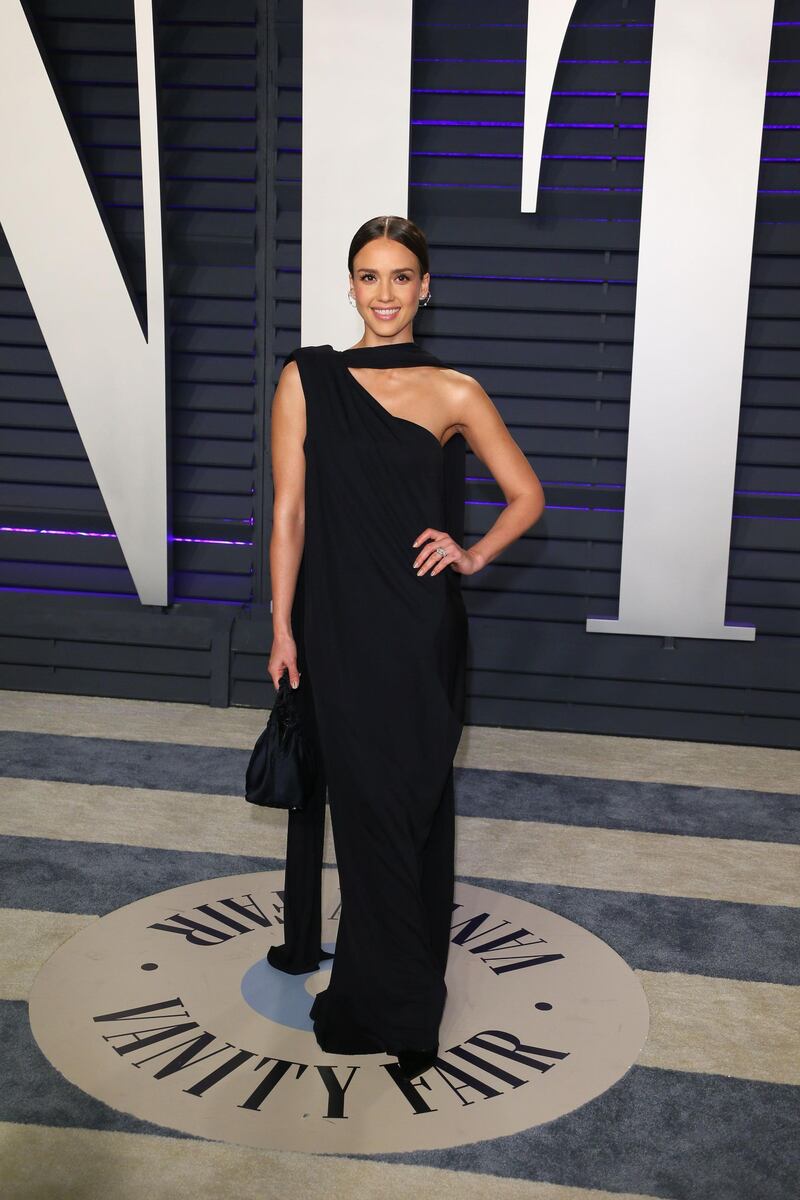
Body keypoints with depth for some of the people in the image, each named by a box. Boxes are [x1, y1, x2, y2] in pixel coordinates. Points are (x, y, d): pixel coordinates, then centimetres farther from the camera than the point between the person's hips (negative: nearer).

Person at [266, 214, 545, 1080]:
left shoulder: (452, 393, 0)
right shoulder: (306, 379, 1)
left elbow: (526, 495, 9)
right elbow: (289, 512, 0)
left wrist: (474, 555, -8)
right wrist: (282, 629, -3)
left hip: (419, 629, 0)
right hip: (335, 623, 0)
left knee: (409, 797, 7)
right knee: (357, 795, 7)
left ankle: (391, 1002, 23)